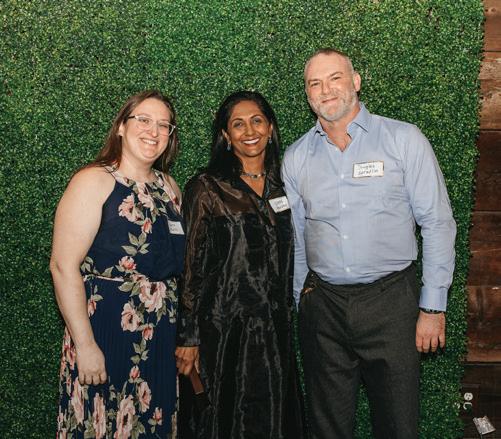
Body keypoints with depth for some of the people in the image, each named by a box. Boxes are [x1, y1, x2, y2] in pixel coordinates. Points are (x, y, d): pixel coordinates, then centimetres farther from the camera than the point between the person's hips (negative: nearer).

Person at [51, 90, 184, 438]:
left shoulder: (169, 186, 11)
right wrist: (84, 344, -19)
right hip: (107, 334, -6)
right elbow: (64, 266, -16)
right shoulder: (94, 181, -9)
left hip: (165, 337, 6)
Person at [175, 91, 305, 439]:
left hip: (276, 328, 5)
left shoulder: (282, 186, 9)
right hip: (225, 328, -5)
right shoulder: (207, 188, -6)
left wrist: (286, 317, 14)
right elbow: (191, 266, -8)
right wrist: (189, 336, -10)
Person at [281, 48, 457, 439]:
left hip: (391, 300, -3)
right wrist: (302, 302, 14)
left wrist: (433, 307, -7)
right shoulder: (295, 157, 6)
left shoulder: (404, 139, -4)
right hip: (323, 303, 3)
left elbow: (438, 224, -4)